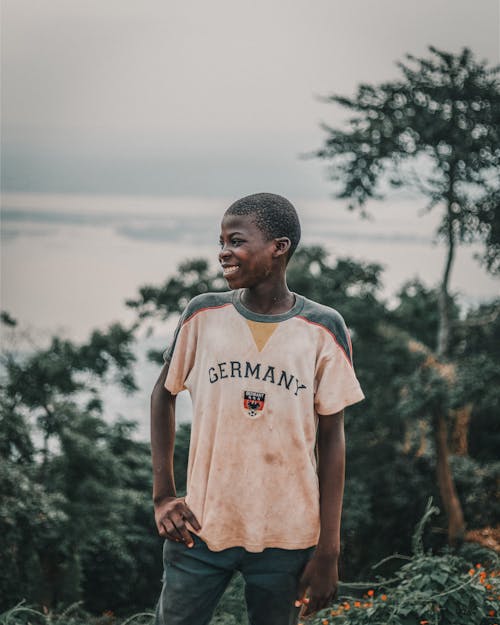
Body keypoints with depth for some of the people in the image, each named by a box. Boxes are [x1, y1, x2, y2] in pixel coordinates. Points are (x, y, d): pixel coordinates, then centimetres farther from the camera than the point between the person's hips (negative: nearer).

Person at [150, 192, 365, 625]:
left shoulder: (323, 329, -5)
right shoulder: (203, 315, -2)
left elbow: (331, 439, -2)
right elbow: (164, 394, 12)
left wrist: (328, 549, -3)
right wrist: (163, 495, 5)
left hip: (287, 538, -1)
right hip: (201, 527, 1)